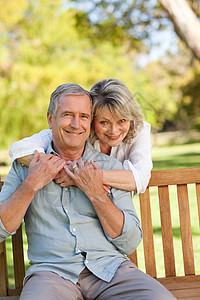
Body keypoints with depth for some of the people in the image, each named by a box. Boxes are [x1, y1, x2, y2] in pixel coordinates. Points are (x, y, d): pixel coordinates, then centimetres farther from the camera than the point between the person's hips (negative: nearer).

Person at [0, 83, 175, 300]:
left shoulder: (110, 167, 13)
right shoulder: (25, 166, 13)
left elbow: (130, 243, 6)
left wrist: (96, 193, -5)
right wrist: (32, 184, -4)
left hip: (109, 266, 2)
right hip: (52, 271, -2)